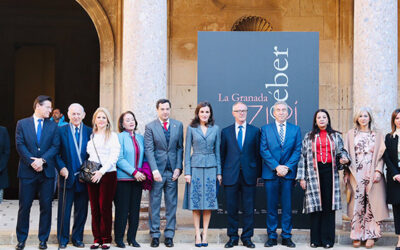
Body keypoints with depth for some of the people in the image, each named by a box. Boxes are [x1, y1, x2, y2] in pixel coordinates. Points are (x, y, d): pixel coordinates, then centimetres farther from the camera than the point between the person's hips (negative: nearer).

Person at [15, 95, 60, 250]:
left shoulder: (53, 126, 9)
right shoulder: (22, 124, 5)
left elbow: (55, 146, 0)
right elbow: (20, 145, -3)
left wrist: (42, 160, -14)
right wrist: (32, 162, -14)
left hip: (47, 171, 1)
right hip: (27, 172, -1)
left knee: (46, 206, 3)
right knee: (24, 206, 3)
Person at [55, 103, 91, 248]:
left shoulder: (89, 132, 6)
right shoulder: (61, 131, 1)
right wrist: (61, 167, -13)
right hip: (67, 176, -2)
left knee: (81, 211, 8)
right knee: (64, 210, 3)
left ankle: (77, 238, 19)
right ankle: (63, 239, 13)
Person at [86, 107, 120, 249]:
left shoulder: (112, 136, 2)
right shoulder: (91, 136, 15)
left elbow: (114, 157, -5)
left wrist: (101, 171, -13)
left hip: (107, 174, -4)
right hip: (92, 175, 4)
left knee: (105, 207, -5)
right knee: (94, 208, 2)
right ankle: (97, 239, 7)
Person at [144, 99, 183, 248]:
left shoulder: (178, 125, 9)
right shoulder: (150, 127, 0)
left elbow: (180, 148, 9)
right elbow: (149, 150, -5)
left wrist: (178, 168, -1)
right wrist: (154, 170, -15)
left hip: (172, 171, 2)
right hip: (157, 171, -2)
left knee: (172, 204, 5)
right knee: (154, 205, 2)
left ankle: (169, 235, 11)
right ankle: (155, 235, 10)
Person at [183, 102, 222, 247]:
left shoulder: (215, 129, 8)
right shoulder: (191, 128, 4)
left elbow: (217, 151, 10)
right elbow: (187, 151, 3)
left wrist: (219, 172, 5)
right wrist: (187, 172, -4)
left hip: (211, 168, 1)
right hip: (196, 167, -1)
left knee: (209, 202, 1)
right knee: (195, 202, -1)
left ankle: (205, 234, 8)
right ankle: (197, 234, 5)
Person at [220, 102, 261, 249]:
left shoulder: (255, 131, 7)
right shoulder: (226, 132, 9)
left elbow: (258, 153, 6)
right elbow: (222, 154, 9)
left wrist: (258, 174, 2)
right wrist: (221, 174, 3)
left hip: (249, 175, 0)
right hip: (230, 176, 0)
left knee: (249, 208, 3)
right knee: (231, 208, 4)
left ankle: (247, 238, 12)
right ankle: (233, 237, 13)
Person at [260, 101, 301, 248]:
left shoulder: (295, 129, 10)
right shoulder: (265, 129, 7)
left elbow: (297, 150, 3)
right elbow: (263, 150, -1)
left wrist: (287, 167, -10)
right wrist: (276, 167, -11)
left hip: (288, 174, 1)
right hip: (270, 173, 0)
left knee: (287, 207, 2)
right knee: (271, 207, 3)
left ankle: (286, 237, 9)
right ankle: (272, 237, 9)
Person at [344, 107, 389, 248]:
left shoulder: (377, 135, 11)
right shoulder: (351, 134, 11)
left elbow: (381, 155, 7)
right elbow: (346, 154, 8)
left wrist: (378, 171, -7)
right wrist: (346, 173, -1)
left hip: (372, 175, 0)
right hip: (356, 175, 0)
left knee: (372, 204, -4)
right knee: (357, 204, -3)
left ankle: (370, 236, 1)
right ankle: (357, 236, 1)